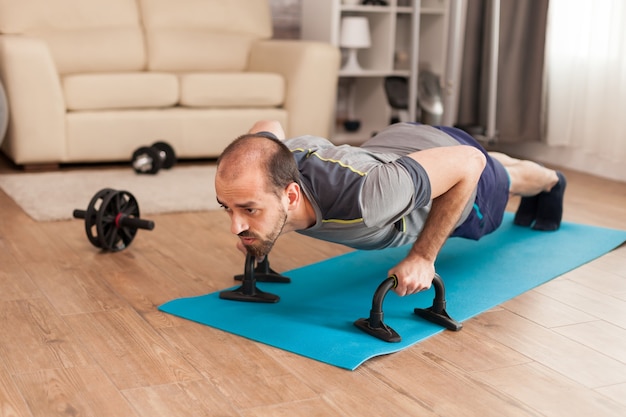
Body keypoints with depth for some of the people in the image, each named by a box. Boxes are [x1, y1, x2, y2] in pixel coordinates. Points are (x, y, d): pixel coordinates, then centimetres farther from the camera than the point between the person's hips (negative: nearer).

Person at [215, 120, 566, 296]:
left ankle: (550, 181, 71)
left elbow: (470, 161, -39)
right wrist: (259, 223, -11)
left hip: (461, 175, -5)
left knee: (507, 181, 35)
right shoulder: (262, 170, -37)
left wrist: (424, 256, -36)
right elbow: (269, 126, -10)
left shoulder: (360, 199, -54)